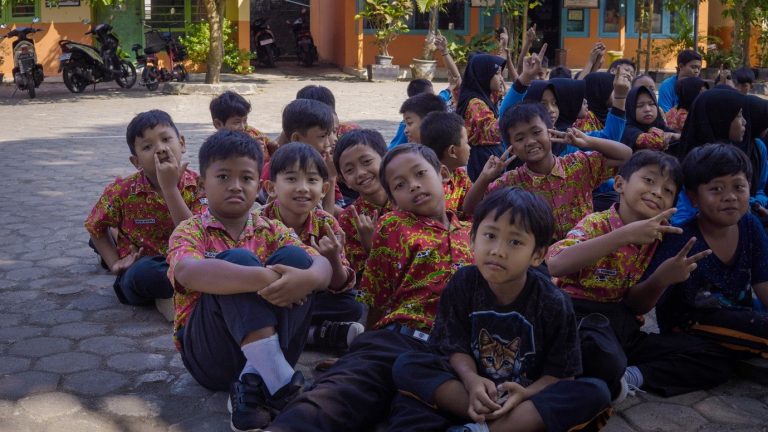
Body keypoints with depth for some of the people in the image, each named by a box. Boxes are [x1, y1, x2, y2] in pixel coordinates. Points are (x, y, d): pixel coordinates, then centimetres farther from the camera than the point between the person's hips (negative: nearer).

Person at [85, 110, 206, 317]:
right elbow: (94, 228, 8)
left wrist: (170, 188, -27)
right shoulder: (122, 190, -11)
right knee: (146, 272, -38)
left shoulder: (198, 185, -11)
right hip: (139, 269, -3)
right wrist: (115, 264, -5)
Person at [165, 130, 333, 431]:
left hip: (265, 348, 4)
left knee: (294, 257, -18)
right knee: (237, 260, -27)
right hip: (210, 354, -3)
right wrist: (262, 278, -39)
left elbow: (324, 266, -7)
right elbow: (188, 272, -28)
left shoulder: (270, 230, 9)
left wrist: (307, 278, -33)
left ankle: (254, 384, -26)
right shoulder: (190, 231, -3)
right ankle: (279, 384, -34)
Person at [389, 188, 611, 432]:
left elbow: (561, 374, -9)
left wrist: (527, 394, -29)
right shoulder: (463, 284, -7)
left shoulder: (553, 303, -11)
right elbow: (456, 347, -7)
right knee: (406, 365, -19)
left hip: (528, 394, -1)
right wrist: (471, 380, -28)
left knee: (596, 392, -28)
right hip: (476, 392, 1)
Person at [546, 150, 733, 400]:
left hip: (623, 329, 8)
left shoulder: (658, 238, 11)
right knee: (605, 365, -43)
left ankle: (631, 377, -11)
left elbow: (636, 306, 13)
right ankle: (612, 382, -10)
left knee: (716, 361, -3)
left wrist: (662, 279, -9)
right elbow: (555, 265, -30)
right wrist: (625, 235, -30)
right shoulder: (597, 223, -8)